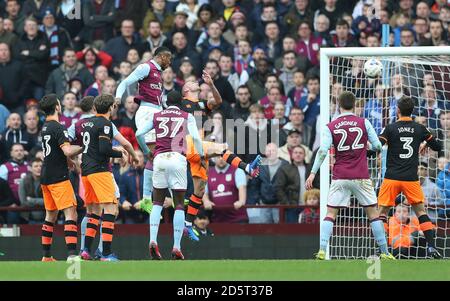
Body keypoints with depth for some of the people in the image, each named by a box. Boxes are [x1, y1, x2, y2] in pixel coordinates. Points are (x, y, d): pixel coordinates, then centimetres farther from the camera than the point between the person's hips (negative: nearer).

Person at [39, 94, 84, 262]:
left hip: (46, 177, 9)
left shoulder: (45, 128, 14)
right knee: (71, 213, -12)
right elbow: (68, 152, -24)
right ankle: (72, 253, -24)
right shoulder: (57, 128, -14)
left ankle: (46, 256, 17)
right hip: (59, 177, -9)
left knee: (51, 215, 15)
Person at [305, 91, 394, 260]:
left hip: (339, 177, 0)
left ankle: (322, 250, -11)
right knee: (373, 213, 8)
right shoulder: (364, 123, 0)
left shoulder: (330, 127, 0)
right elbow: (377, 146, 2)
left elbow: (323, 151, -10)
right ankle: (384, 252, 9)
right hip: (361, 177, 0)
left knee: (330, 214, 3)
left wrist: (313, 173, -9)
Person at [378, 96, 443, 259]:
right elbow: (438, 147, 13)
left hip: (392, 178, -2)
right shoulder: (420, 129, 3)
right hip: (411, 178, 2)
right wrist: (425, 143, 32)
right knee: (421, 211, 10)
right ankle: (431, 246, 0)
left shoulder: (390, 128, -5)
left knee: (382, 211, 8)